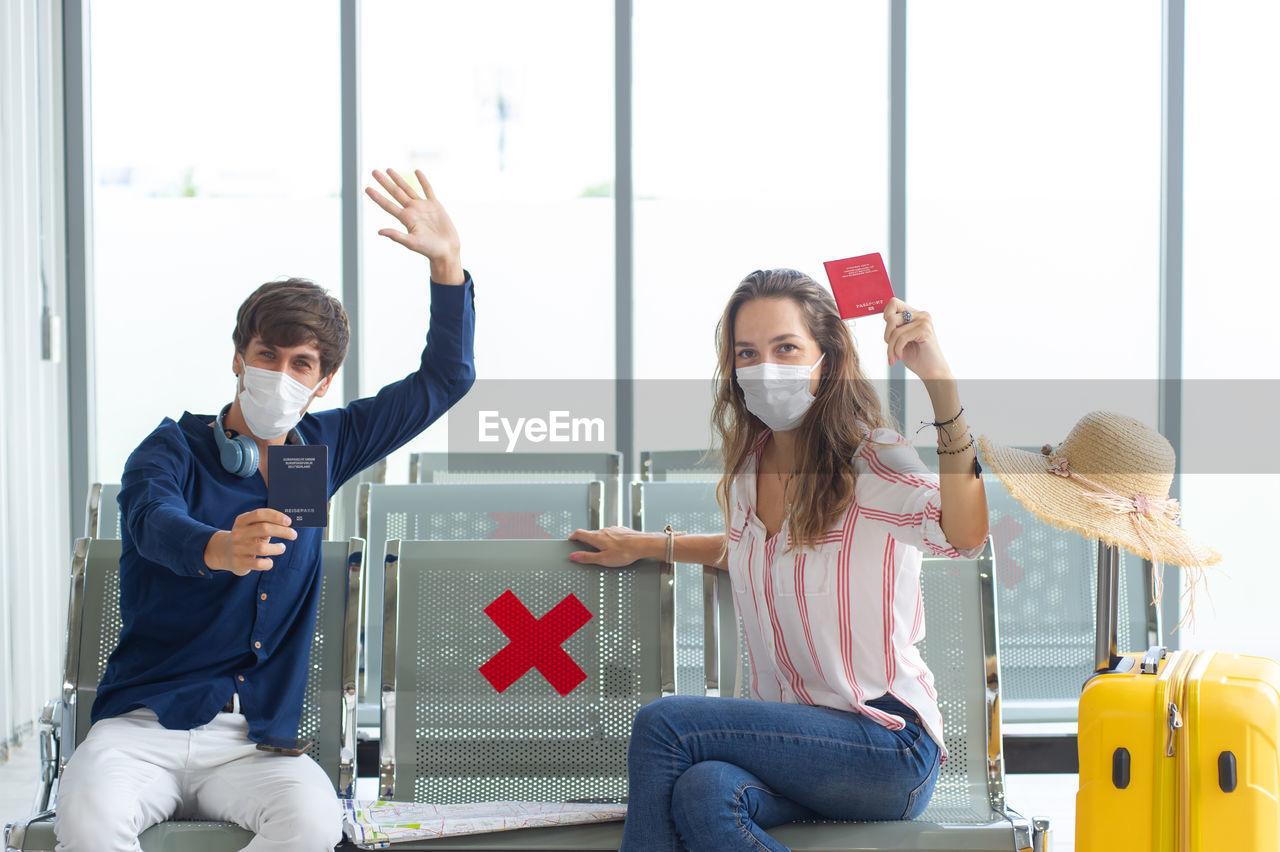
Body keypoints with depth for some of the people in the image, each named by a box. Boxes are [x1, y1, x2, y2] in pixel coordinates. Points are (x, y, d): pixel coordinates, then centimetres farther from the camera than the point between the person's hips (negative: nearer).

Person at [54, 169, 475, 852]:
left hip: (253, 741, 3)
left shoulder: (320, 449, 13)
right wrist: (219, 550, -48)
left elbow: (445, 378, 19)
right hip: (143, 723, -3)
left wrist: (446, 261, 5)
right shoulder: (173, 449, 0)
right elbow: (154, 520, -24)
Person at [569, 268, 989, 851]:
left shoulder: (870, 459, -12)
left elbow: (962, 534, -35)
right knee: (701, 794, -30)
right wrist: (648, 546, 27)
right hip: (792, 734, 5)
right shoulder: (750, 465, 8)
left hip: (887, 747, -5)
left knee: (663, 723, -21)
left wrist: (939, 379, -43)